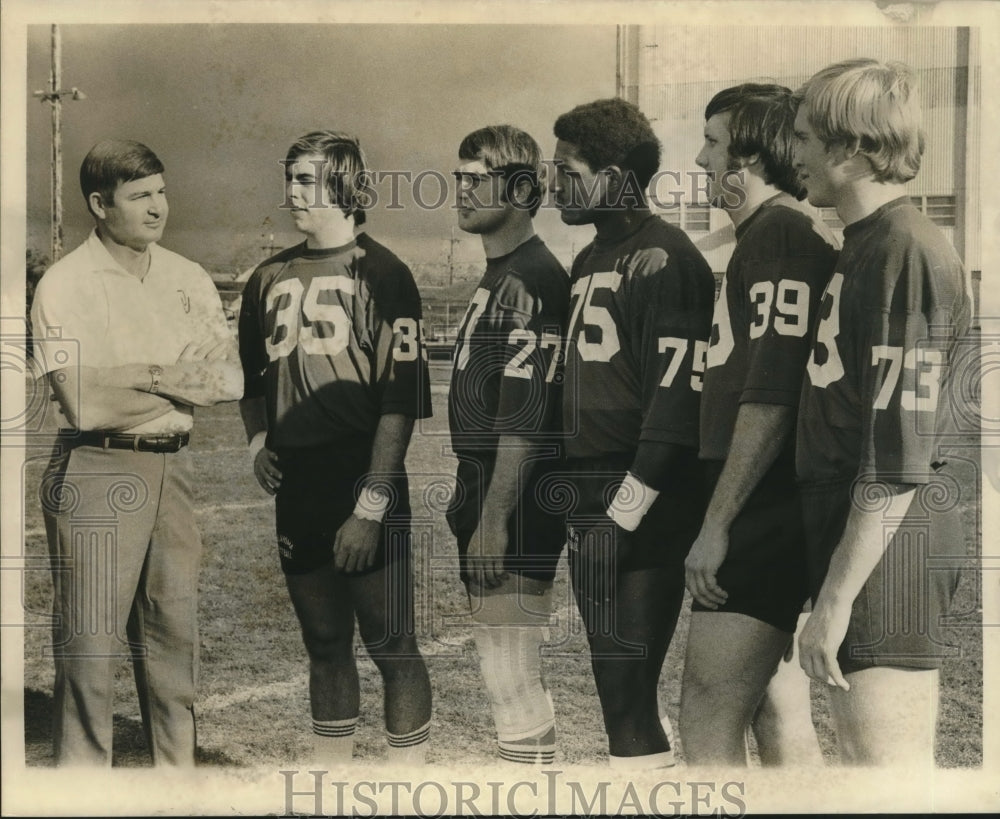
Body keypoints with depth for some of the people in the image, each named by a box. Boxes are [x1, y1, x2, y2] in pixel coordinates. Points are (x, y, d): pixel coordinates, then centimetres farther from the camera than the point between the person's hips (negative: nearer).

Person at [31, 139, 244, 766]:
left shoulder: (190, 280, 11)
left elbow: (230, 380, 3)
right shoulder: (64, 286, -8)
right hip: (97, 473, -6)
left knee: (175, 631, 13)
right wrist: (168, 378, -6)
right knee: (90, 643, -3)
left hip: (174, 466, 6)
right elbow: (83, 402, -18)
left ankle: (177, 769, 24)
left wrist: (135, 379, -11)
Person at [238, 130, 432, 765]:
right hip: (298, 497, 6)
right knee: (325, 646, 14)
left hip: (366, 496, -6)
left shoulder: (380, 275, -7)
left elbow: (401, 401, -11)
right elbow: (251, 377, 25)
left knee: (391, 647, -2)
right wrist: (258, 442, 7)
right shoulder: (271, 279, 11)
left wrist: (370, 506, -15)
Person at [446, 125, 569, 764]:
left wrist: (493, 519, -21)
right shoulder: (500, 277, 17)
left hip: (513, 514, -10)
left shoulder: (530, 280, -15)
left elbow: (525, 418, -21)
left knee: (513, 680, -7)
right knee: (514, 679, 16)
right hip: (489, 501, 10)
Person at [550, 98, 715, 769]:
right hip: (591, 493, 9)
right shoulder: (591, 261, 18)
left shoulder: (662, 259, -11)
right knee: (615, 671, 13)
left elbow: (677, 395, -18)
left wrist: (628, 507, -20)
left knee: (627, 664, -7)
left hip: (640, 498, -9)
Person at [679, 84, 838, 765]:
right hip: (780, 511, 10)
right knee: (779, 714, 13)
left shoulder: (778, 230, -12)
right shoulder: (794, 229, 20)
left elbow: (770, 396, -20)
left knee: (709, 716, -10)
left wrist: (718, 524, -19)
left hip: (768, 507, -10)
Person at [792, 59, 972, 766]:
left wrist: (837, 594, -21)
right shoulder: (862, 245, 16)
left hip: (888, 536, -10)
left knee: (888, 760, -8)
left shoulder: (906, 251, -16)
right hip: (848, 520, 10)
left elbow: (898, 456, -21)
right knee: (858, 746, 17)